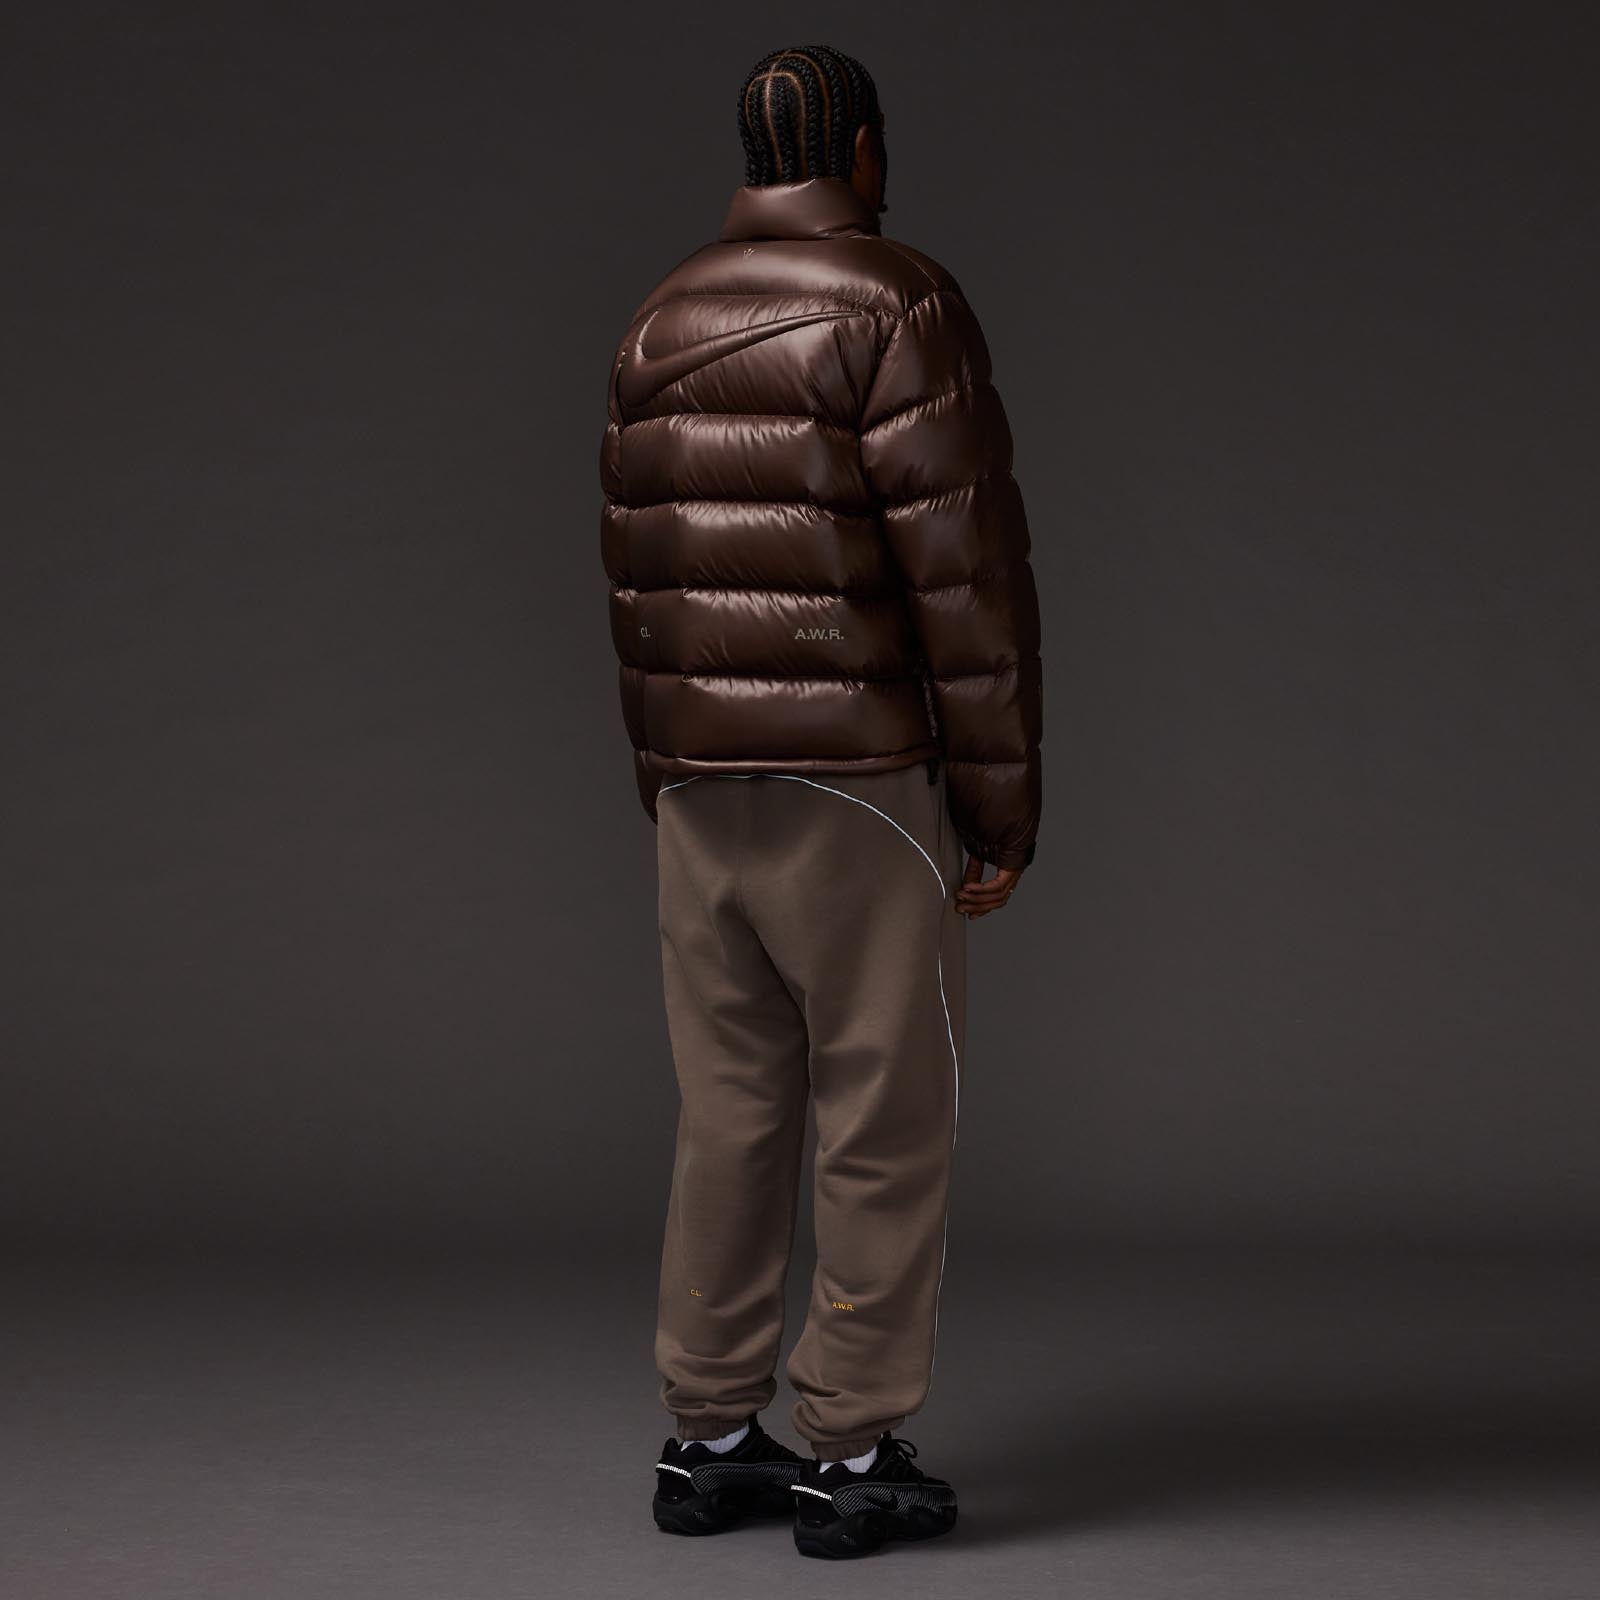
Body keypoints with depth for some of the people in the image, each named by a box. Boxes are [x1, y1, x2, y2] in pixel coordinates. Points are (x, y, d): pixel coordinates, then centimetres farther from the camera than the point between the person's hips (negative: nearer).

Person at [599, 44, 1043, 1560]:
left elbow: (636, 578, 13)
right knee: (886, 1110, 2)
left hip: (702, 781, 7)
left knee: (730, 1110, 11)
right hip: (858, 778, -6)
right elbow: (964, 570, -15)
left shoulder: (661, 327, 11)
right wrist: (1002, 804, -9)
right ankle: (852, 1452, 5)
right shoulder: (894, 308, -11)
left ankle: (710, 1437, 16)